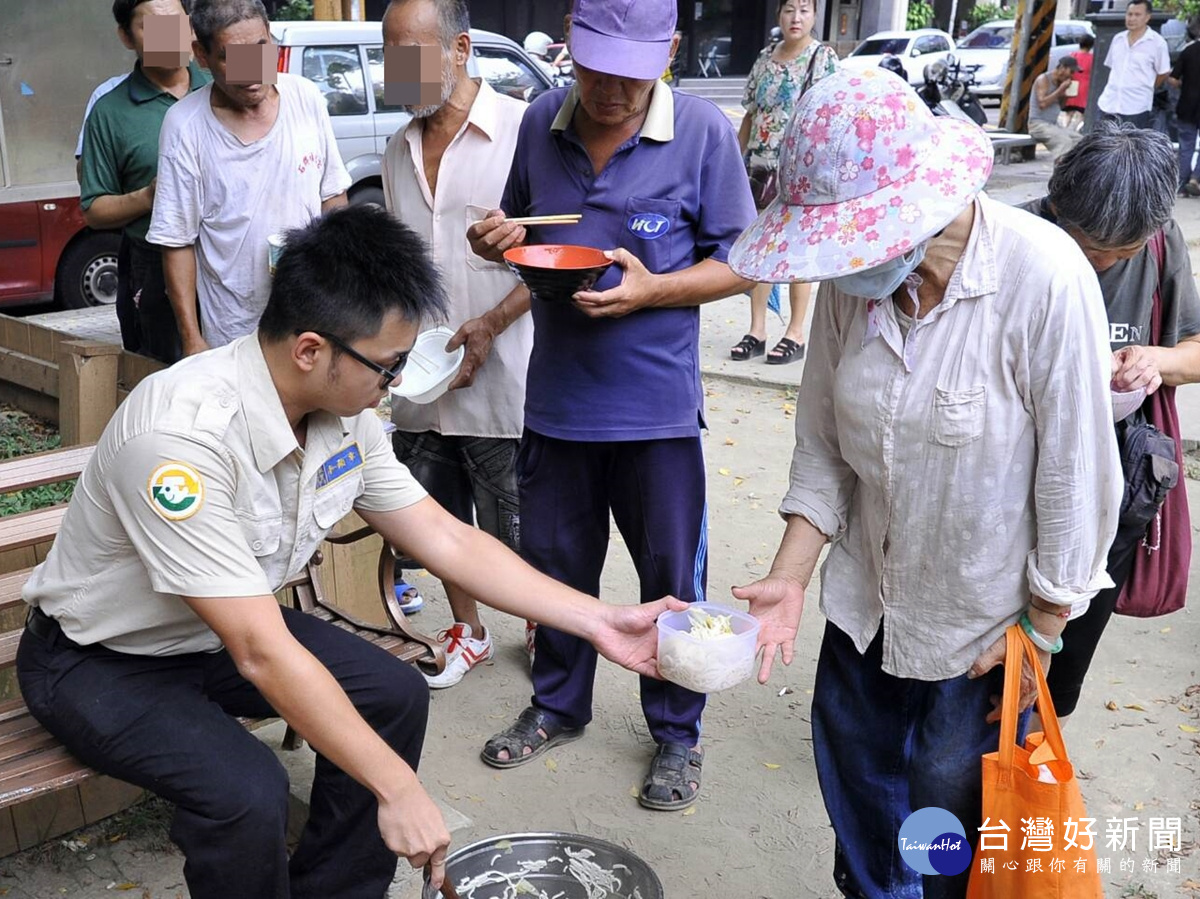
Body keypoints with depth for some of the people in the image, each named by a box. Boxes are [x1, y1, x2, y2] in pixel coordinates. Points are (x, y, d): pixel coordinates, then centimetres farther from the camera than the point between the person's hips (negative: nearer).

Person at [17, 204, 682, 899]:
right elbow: (261, 651, -35)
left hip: (225, 631, 7)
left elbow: (448, 540, -5)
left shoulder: (346, 415, -12)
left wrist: (597, 621, -10)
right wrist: (397, 789, -31)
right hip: (101, 661, -7)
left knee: (395, 695, -7)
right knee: (246, 792, -29)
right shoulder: (184, 433, -35)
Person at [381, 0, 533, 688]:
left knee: (519, 534, 7)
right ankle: (468, 632, 39)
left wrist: (489, 325, -18)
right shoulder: (400, 151, 11)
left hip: (502, 379, -6)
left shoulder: (521, 129, -9)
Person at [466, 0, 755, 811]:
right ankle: (559, 706, 39)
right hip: (555, 395, 4)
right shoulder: (541, 122, 2)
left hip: (656, 402, -3)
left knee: (672, 578, 8)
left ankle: (677, 736, 28)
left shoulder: (704, 131, -10)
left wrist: (652, 290, -22)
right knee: (555, 563, 17)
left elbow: (738, 262, -6)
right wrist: (499, 240, -8)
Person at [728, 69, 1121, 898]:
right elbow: (823, 442, -2)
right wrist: (791, 575, -9)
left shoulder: (1043, 277, -26)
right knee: (853, 764, 21)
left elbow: (1077, 472, -17)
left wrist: (1042, 628, -10)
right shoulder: (854, 277, -12)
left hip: (984, 611, -4)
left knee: (949, 790, 12)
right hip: (867, 590, 5)